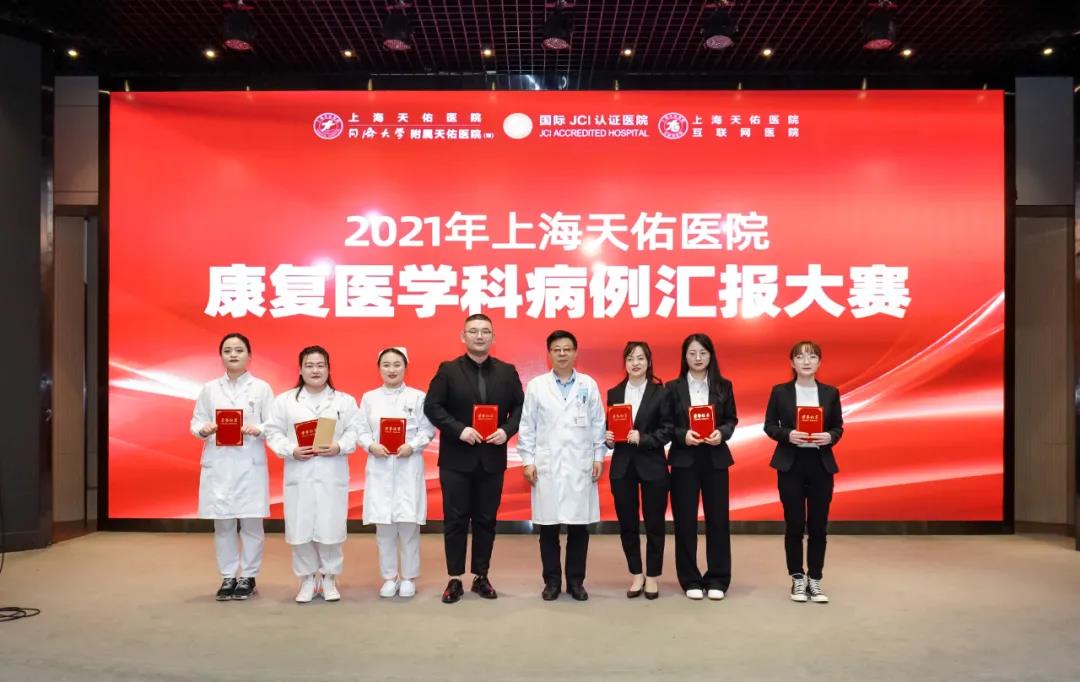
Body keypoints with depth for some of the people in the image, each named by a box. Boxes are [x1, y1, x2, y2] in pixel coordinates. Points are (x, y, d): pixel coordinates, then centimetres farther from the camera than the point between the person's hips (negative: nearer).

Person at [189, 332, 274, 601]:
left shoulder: (261, 388, 3)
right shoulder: (209, 388, 9)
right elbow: (196, 422, 6)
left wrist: (256, 429, -20)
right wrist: (204, 429, -15)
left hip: (250, 464, -2)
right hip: (218, 464, 2)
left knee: (251, 523, 4)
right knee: (222, 524, 6)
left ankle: (248, 577, 16)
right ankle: (228, 577, 19)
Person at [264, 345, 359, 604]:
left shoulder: (345, 400, 6)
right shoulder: (284, 400, 6)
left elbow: (354, 432, 1)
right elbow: (274, 432, 2)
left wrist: (339, 447, -16)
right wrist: (291, 450, -12)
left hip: (332, 476, 0)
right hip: (299, 475, 1)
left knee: (330, 528, 1)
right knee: (301, 529, 2)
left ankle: (329, 578, 17)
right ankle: (308, 579, 18)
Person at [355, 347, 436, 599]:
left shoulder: (418, 397, 2)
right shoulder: (369, 398, 8)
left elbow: (428, 430, 0)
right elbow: (361, 430, 6)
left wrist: (412, 446, -15)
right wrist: (371, 445, -12)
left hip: (408, 467, -2)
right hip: (379, 468, 2)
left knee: (408, 523, 0)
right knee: (383, 525, 4)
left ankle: (408, 577, 15)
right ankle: (389, 577, 18)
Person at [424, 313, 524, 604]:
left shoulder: (507, 371, 6)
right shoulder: (448, 370, 0)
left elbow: (519, 407, 6)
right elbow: (432, 406, -6)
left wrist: (507, 430, -11)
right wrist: (459, 429, -17)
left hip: (492, 458, 2)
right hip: (456, 458, -2)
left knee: (486, 520, 9)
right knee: (455, 519, 3)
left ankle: (481, 576, 20)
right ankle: (455, 579, 13)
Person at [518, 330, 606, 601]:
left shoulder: (589, 385, 6)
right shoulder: (536, 386, 4)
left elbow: (598, 424, 7)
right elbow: (527, 426, 4)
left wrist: (599, 457, 3)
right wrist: (527, 460, -1)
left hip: (581, 466, 1)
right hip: (546, 466, 0)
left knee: (579, 526, 4)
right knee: (548, 527, 3)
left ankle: (576, 581, 16)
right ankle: (552, 580, 15)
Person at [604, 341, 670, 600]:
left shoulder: (660, 393, -2)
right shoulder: (614, 393, 8)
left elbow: (667, 431, -5)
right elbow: (609, 427, 11)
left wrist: (643, 438, -18)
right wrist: (608, 438, -10)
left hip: (652, 465, -3)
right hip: (622, 466, 3)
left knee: (654, 522, 6)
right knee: (627, 523, 8)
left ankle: (652, 576, 19)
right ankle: (636, 574, 23)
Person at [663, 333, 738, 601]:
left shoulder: (723, 386, 5)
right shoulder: (673, 387, 1)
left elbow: (732, 419, 7)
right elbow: (666, 424, 0)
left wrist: (722, 433, -12)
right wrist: (682, 435, -17)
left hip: (716, 459, 1)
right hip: (684, 460, -1)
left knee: (718, 518, 4)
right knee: (685, 521, 3)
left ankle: (717, 579, 15)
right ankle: (690, 580, 14)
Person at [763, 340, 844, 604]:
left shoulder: (830, 392, 5)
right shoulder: (780, 391, 0)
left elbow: (839, 427, 8)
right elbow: (769, 425, 1)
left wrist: (830, 437, -14)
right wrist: (788, 435, -17)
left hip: (821, 464, 2)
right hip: (790, 464, -2)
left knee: (818, 526, 4)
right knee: (794, 525, 2)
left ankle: (815, 580, 17)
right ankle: (797, 579, 16)